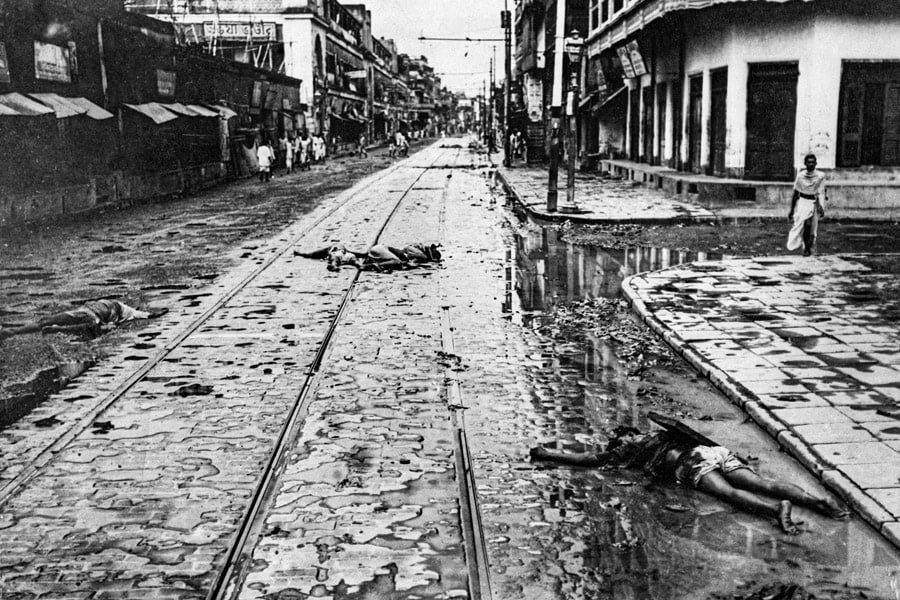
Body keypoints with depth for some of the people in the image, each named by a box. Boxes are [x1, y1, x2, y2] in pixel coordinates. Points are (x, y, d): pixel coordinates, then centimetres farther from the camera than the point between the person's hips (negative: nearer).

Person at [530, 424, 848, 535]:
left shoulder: (631, 446, 20)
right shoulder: (656, 435, 38)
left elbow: (587, 459, 21)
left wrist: (547, 453, 34)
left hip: (691, 461, -7)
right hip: (718, 451, 7)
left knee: (728, 492, -29)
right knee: (765, 484, -9)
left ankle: (778, 509, -53)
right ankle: (817, 499, -27)